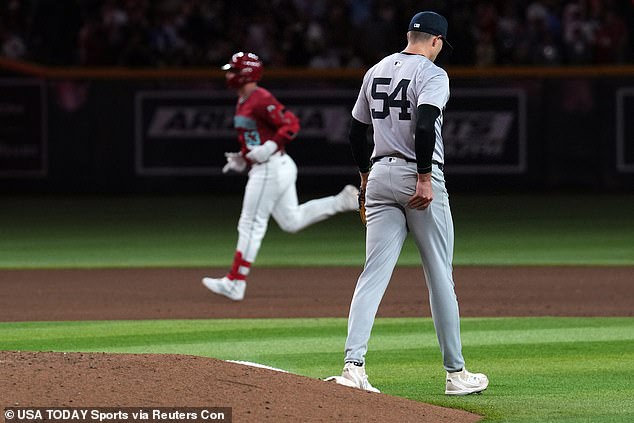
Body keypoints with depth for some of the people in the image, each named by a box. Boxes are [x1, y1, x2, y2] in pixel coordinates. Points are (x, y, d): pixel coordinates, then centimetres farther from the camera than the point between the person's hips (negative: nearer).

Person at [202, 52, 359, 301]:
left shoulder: (260, 100, -15)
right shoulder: (243, 102, 15)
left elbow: (291, 124, -20)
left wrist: (270, 148, -27)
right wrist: (242, 158, 15)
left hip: (270, 167, -11)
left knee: (251, 225, -7)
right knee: (291, 222, 14)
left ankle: (235, 283, -5)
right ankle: (343, 201, 12)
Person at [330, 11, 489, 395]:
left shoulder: (376, 72, 13)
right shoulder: (432, 74, -8)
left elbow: (357, 130, 19)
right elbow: (424, 123, -24)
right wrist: (425, 177, -22)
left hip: (380, 176, 6)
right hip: (419, 178, -6)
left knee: (374, 274, 0)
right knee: (440, 277, 4)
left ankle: (353, 365, -15)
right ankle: (456, 373, 10)